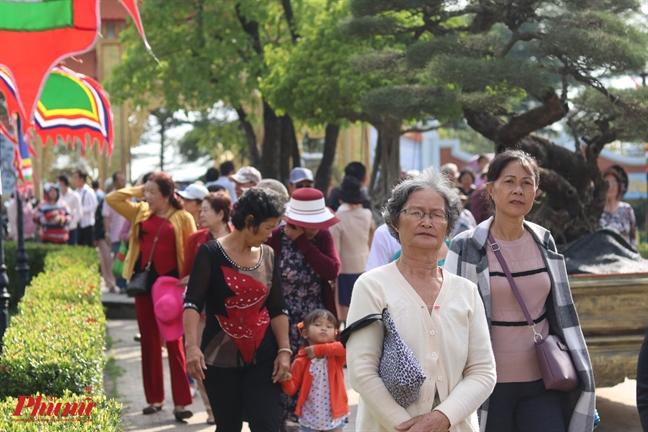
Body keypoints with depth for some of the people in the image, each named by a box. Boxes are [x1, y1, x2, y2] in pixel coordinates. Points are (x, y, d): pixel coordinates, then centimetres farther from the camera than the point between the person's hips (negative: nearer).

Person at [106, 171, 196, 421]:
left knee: (174, 343, -1)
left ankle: (181, 402, 1)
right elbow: (112, 199, 11)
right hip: (144, 281, 5)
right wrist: (138, 191, 5)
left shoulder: (182, 218, -4)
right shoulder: (141, 212, 8)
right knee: (148, 341, 10)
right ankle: (154, 398, 19)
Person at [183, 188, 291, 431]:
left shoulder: (267, 255, 8)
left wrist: (284, 350, -1)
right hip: (221, 358, -3)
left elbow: (277, 308, 10)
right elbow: (192, 303, -16)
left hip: (262, 357, 3)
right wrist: (192, 346, -30)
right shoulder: (211, 253, -7)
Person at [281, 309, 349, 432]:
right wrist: (285, 378, -27)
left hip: (334, 416, 0)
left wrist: (318, 350, -25)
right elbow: (291, 389, -5)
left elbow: (345, 347, -28)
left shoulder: (336, 355, -4)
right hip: (309, 417, 0)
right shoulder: (301, 361, -6)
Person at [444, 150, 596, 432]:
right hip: (491, 381, -3)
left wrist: (580, 373, 14)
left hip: (541, 380, 3)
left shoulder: (544, 242, 7)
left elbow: (561, 312, 14)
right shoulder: (467, 247, -6)